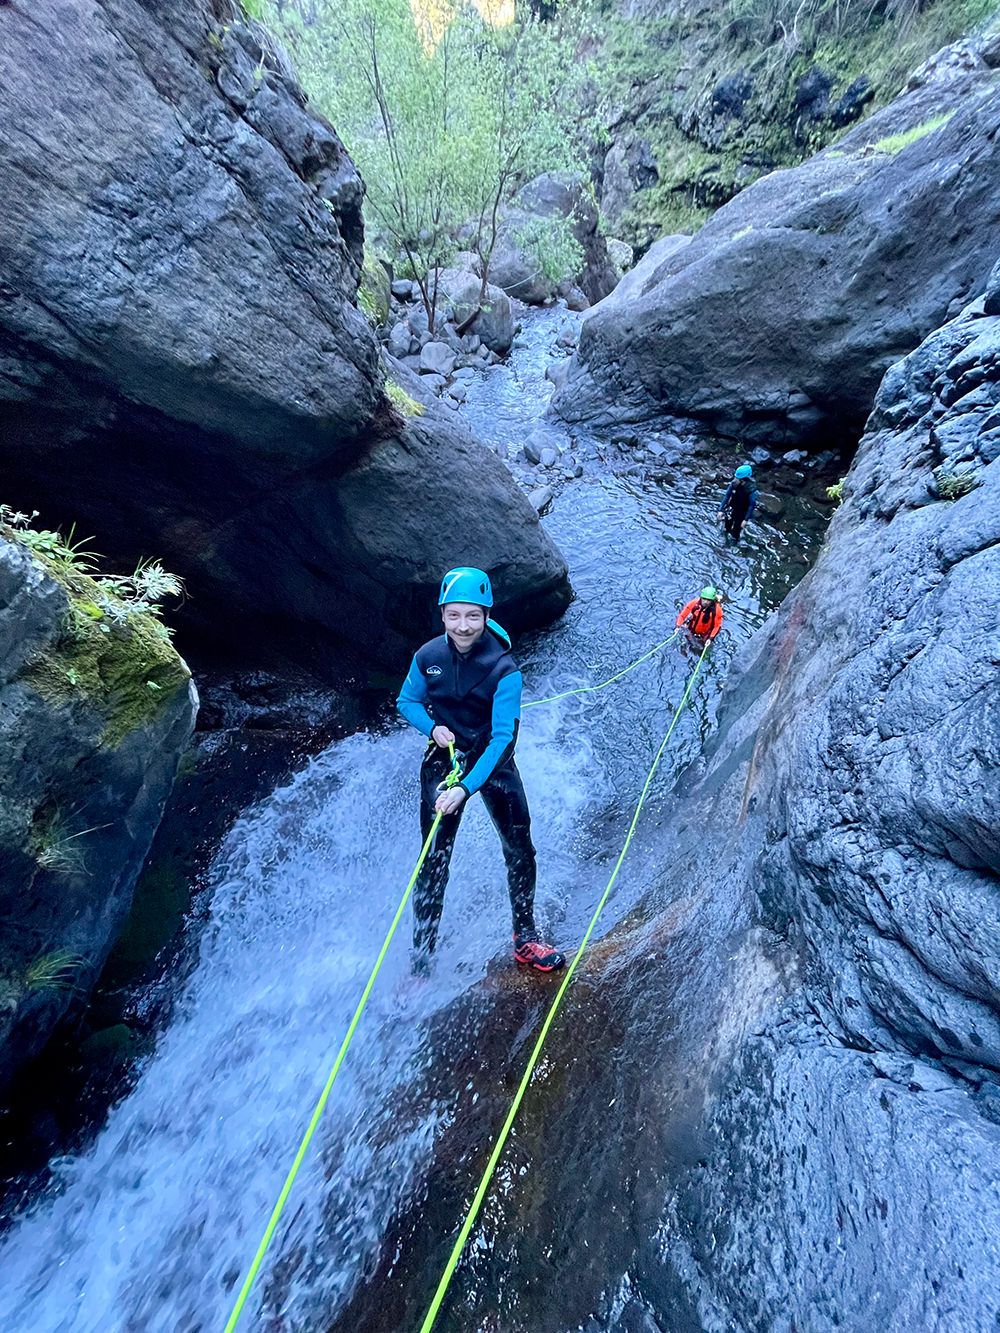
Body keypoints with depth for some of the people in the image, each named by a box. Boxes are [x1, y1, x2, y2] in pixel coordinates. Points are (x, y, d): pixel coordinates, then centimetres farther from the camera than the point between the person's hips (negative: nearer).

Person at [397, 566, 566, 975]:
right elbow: (407, 701, 4)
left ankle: (525, 939, 27)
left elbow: (502, 736, -26)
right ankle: (421, 958, 17)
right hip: (444, 760, 1)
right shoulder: (427, 657, -12)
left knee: (520, 850, 4)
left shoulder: (503, 668, -21)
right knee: (434, 860, 2)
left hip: (493, 761, 0)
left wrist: (467, 787, -35)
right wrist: (432, 727, -16)